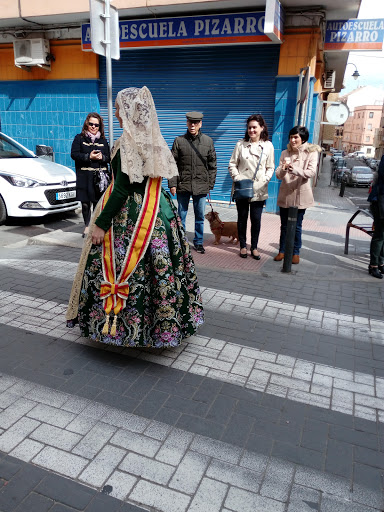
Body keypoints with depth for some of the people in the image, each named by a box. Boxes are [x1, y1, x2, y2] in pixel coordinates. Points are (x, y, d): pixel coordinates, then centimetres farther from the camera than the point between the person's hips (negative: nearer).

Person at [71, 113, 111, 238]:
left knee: (98, 203, 2)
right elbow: (74, 154, -3)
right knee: (85, 203, 1)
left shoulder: (103, 140, 13)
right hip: (84, 176, -1)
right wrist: (89, 157, -15)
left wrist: (102, 157, -10)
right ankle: (87, 226, 17)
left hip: (100, 177, 1)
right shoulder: (79, 138, 6)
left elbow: (109, 158, 12)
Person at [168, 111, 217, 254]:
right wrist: (172, 184, -4)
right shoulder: (179, 141, 2)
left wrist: (211, 184, 5)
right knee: (181, 215, 6)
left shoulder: (208, 141, 6)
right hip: (183, 185, -1)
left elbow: (212, 165, 9)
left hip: (201, 186, 1)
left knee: (200, 216, 9)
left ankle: (198, 242, 24)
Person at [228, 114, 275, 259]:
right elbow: (232, 164, 5)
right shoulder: (240, 144, 4)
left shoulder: (268, 146, 5)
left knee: (256, 219, 2)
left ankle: (254, 247, 17)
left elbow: (270, 167, 8)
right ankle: (243, 246, 23)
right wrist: (237, 178, -9)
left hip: (259, 190, 0)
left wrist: (265, 180, -8)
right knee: (242, 218, 8)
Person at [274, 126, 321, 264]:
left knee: (297, 226, 6)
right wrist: (283, 168, -25)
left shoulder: (311, 152, -3)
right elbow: (278, 174, -1)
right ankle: (282, 251, 21)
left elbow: (311, 172, -17)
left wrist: (294, 169, -32)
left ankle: (296, 253, 16)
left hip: (300, 195, -3)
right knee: (284, 225, 11)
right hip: (285, 194, 3)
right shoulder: (285, 153, 6)